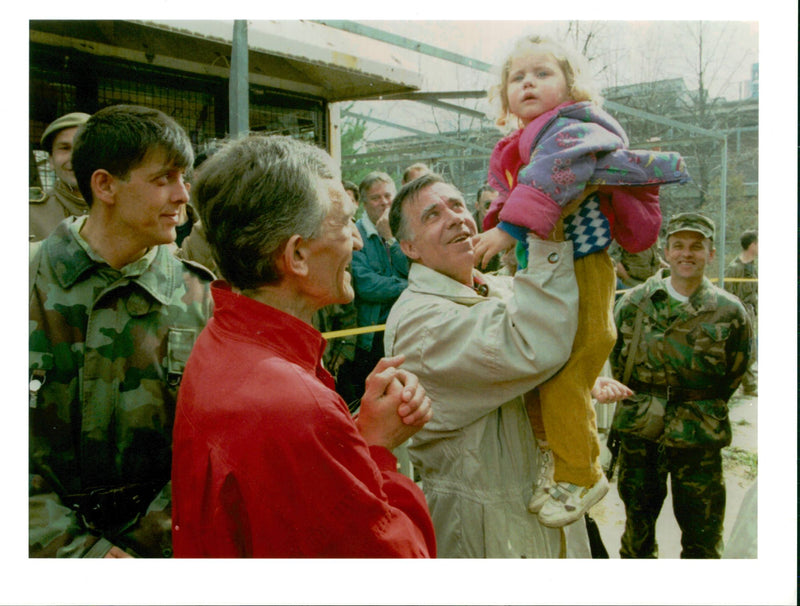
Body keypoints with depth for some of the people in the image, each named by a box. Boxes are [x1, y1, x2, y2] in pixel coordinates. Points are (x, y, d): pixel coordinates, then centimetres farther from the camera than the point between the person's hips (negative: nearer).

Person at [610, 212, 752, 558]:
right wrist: (640, 404, 6)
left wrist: (699, 411, 8)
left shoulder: (730, 312, -3)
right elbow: (614, 357, 8)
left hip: (698, 439, -1)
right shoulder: (634, 303, -2)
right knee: (638, 526, 16)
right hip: (639, 435, 1)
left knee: (703, 537, 7)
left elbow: (735, 375, 8)